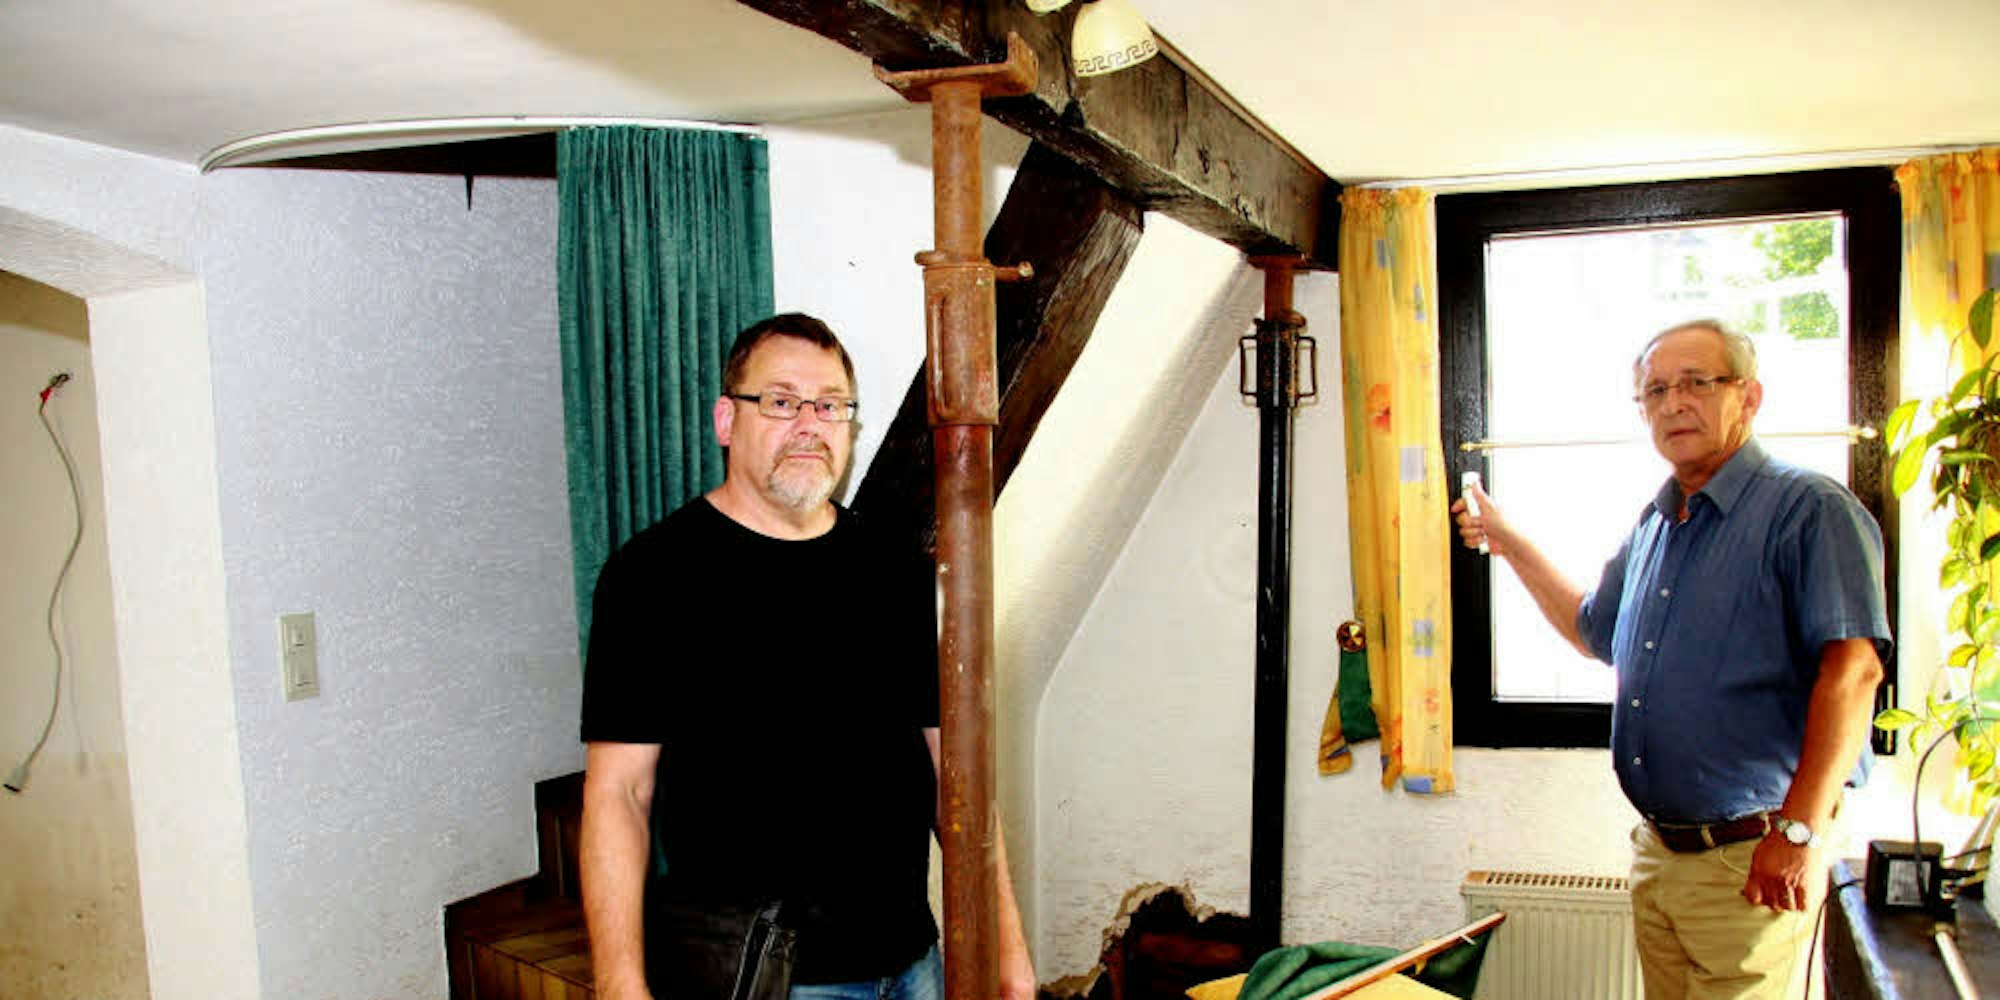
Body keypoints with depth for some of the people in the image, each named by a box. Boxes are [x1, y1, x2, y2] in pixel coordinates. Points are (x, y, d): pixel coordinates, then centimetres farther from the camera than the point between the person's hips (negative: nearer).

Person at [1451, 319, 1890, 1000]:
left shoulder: (1809, 510, -11)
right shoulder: (1653, 527, 14)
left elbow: (1852, 668, -21)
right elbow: (1596, 630, 30)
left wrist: (1801, 829, -26)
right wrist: (1510, 545, 24)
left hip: (1751, 862, -7)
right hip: (1656, 852, 7)